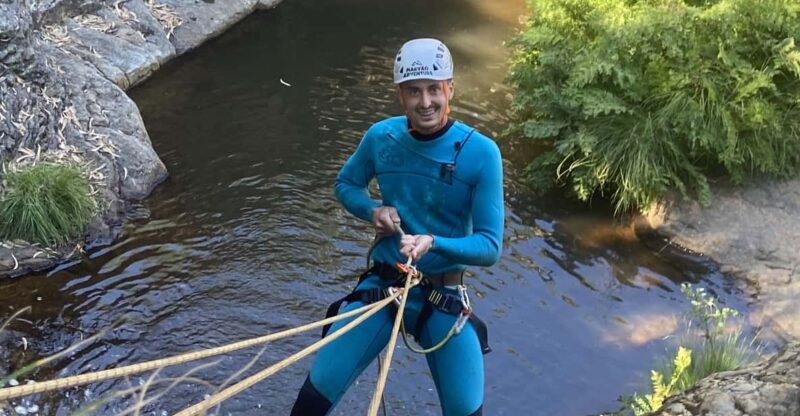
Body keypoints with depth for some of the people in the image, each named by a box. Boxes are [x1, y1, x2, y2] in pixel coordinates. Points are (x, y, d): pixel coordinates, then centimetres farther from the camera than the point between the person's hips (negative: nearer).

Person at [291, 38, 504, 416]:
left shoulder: (481, 152, -14)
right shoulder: (381, 137, -6)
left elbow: (490, 246, -13)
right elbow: (346, 184, 12)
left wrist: (432, 242, -31)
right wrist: (373, 210, -10)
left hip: (444, 298, -1)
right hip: (382, 284, 2)